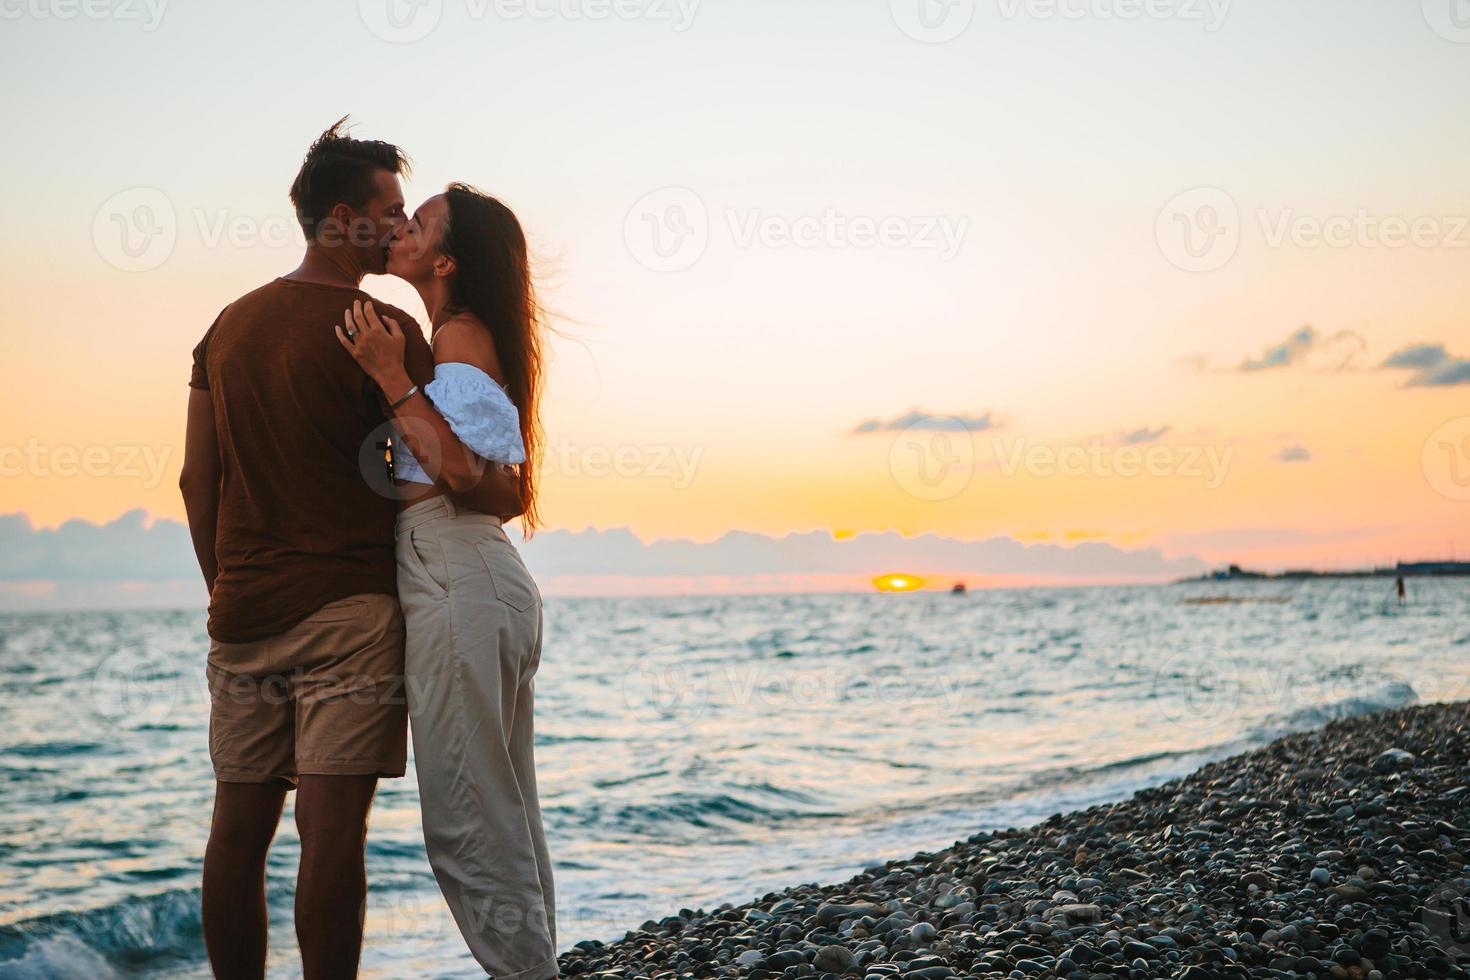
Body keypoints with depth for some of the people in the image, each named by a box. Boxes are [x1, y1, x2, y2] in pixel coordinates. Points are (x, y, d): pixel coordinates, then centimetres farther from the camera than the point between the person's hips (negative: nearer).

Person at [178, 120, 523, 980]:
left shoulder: (228, 326, 14)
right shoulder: (382, 330, -7)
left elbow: (197, 480, 14)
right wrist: (511, 496, 10)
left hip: (243, 609, 6)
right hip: (347, 604, -6)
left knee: (240, 826, 9)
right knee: (332, 825, -7)